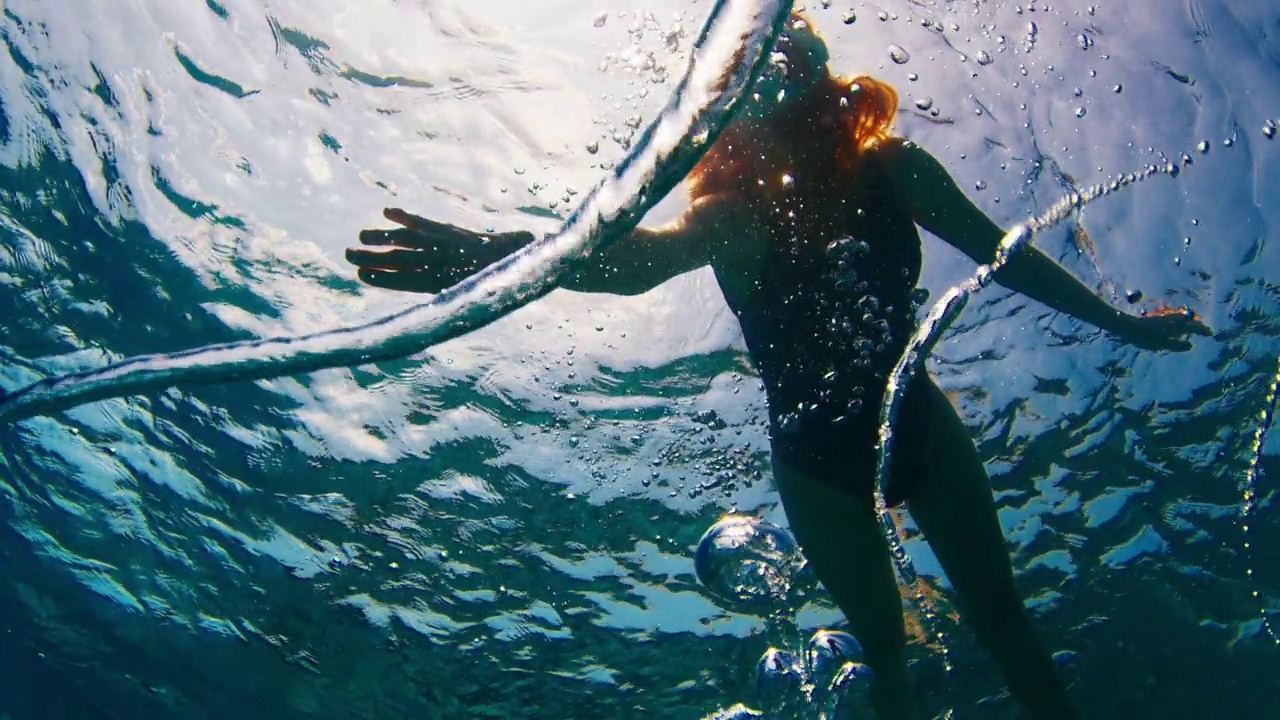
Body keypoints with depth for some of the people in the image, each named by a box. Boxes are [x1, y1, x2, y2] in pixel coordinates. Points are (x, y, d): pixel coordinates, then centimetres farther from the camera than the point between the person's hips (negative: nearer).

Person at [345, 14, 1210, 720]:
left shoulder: (892, 171, -17)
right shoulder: (729, 216, -25)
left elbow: (1002, 251, -2)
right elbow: (634, 255, -46)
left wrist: (1119, 320, 8)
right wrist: (505, 253, -67)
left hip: (918, 420, 2)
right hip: (820, 458, -2)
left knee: (1000, 616, 13)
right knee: (885, 645, 15)